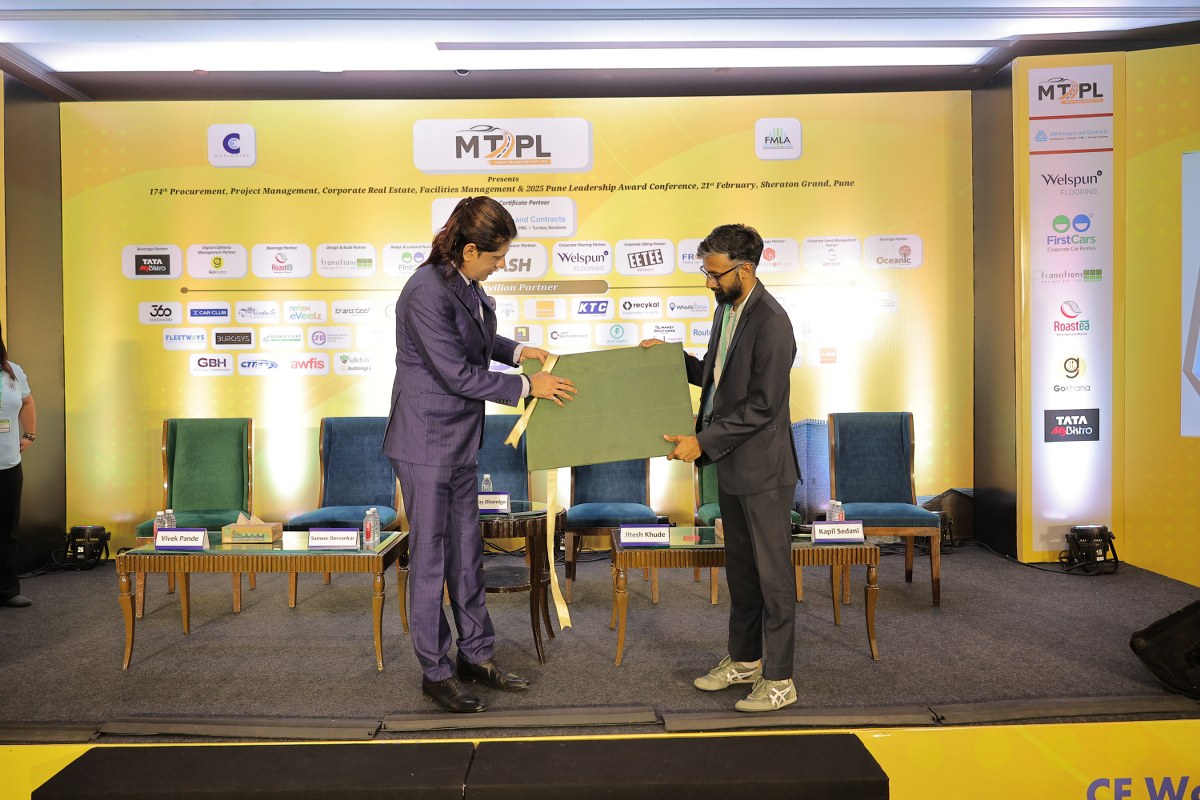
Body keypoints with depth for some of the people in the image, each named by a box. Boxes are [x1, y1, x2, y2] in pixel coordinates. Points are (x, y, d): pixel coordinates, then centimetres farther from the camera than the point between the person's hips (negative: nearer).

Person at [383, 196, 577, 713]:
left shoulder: (465, 283, 5)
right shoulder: (426, 294, -22)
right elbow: (458, 375, -22)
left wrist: (517, 351, 6)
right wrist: (527, 387, -16)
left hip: (458, 441, 9)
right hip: (425, 443, -9)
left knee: (466, 551, 15)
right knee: (430, 556, 3)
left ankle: (476, 656, 29)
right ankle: (436, 672, 18)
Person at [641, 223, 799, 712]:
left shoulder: (771, 323, -19)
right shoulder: (726, 309, 9)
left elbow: (762, 406, -21)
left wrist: (703, 441, -19)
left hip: (763, 469, -9)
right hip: (731, 465, 9)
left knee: (772, 574, 3)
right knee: (740, 568, 19)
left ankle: (778, 680, 16)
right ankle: (744, 659, 34)